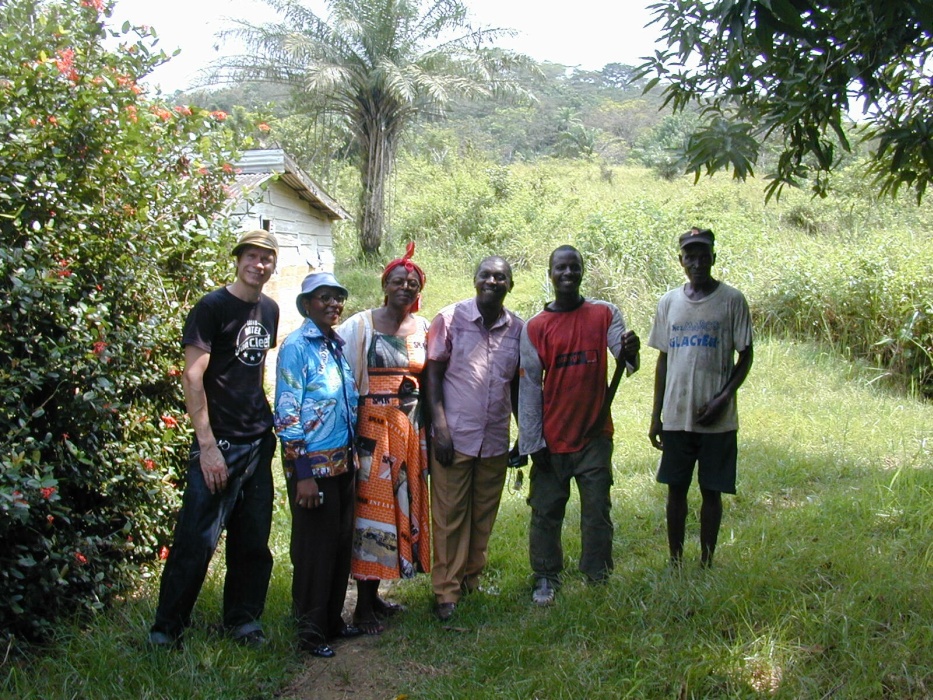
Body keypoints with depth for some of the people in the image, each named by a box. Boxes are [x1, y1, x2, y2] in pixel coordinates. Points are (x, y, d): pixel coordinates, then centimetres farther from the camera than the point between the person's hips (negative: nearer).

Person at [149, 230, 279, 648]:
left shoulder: (270, 310, 12)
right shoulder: (212, 307, -9)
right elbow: (192, 377, -14)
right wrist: (207, 445, -18)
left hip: (259, 441, 7)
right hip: (220, 442, -6)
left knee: (253, 540, 12)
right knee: (197, 539, -3)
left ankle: (243, 621, 25)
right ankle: (167, 629, 11)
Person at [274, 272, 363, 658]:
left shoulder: (338, 345, 11)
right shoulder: (296, 347, -11)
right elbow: (287, 413, -15)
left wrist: (354, 454, 17)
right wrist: (302, 473, -18)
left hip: (343, 461, 7)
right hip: (313, 464, -7)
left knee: (342, 543, 13)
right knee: (314, 548, 2)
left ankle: (333, 620, 28)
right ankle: (310, 631, 16)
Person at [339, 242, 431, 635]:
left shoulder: (423, 329, 10)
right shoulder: (361, 326, -4)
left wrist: (429, 431, 8)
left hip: (412, 430, 5)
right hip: (373, 428, -5)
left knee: (404, 506, 9)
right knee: (371, 506, -3)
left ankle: (373, 594, 24)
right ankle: (363, 605, 9)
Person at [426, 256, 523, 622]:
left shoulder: (517, 328, 5)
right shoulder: (450, 319, -4)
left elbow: (517, 385, 13)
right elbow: (433, 374, -3)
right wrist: (440, 426, -10)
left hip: (496, 440, 3)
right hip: (455, 437, -3)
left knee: (484, 516, 12)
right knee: (450, 516, 2)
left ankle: (472, 582, 27)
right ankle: (446, 592, 13)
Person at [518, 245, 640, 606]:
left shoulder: (605, 313, 2)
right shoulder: (535, 326, 0)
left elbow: (623, 356, -9)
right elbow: (529, 385, 0)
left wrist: (630, 353, -35)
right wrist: (533, 441, -3)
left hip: (595, 434, 0)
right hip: (552, 439, 0)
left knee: (597, 512, 5)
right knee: (546, 511, 7)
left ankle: (598, 578, 19)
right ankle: (546, 578, 22)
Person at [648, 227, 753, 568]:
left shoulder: (732, 300, -2)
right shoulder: (669, 302, 8)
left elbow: (745, 356, 0)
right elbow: (663, 359, 11)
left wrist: (723, 397, -14)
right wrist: (656, 415, 9)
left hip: (717, 420, -3)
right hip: (676, 416, 3)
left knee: (712, 491, 6)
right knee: (676, 489, 9)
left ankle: (706, 563, 19)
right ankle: (675, 562, 22)